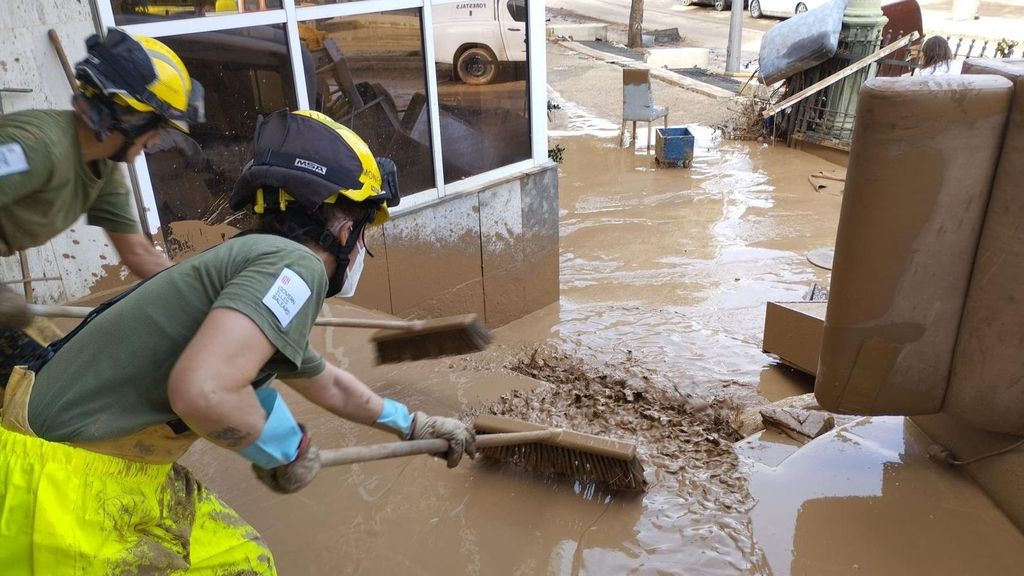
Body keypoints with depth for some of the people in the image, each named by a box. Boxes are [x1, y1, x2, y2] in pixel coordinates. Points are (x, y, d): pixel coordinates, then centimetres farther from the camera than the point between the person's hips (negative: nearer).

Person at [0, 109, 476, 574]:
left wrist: (412, 424, 41)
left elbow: (330, 386, 30)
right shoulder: (295, 264, -15)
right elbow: (204, 391, -31)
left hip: (112, 468, 9)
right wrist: (285, 449, -11)